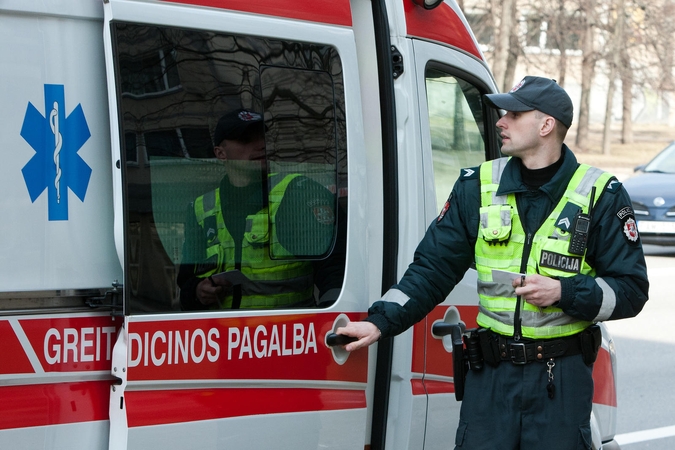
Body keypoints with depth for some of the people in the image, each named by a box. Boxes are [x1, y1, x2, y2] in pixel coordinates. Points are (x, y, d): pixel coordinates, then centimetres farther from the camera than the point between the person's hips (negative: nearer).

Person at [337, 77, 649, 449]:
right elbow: (432, 267, 7)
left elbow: (632, 288, -2)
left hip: (562, 379, -2)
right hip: (491, 375, 2)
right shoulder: (477, 187, 5)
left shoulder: (601, 195, -3)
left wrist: (563, 292, -16)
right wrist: (381, 321, -4)